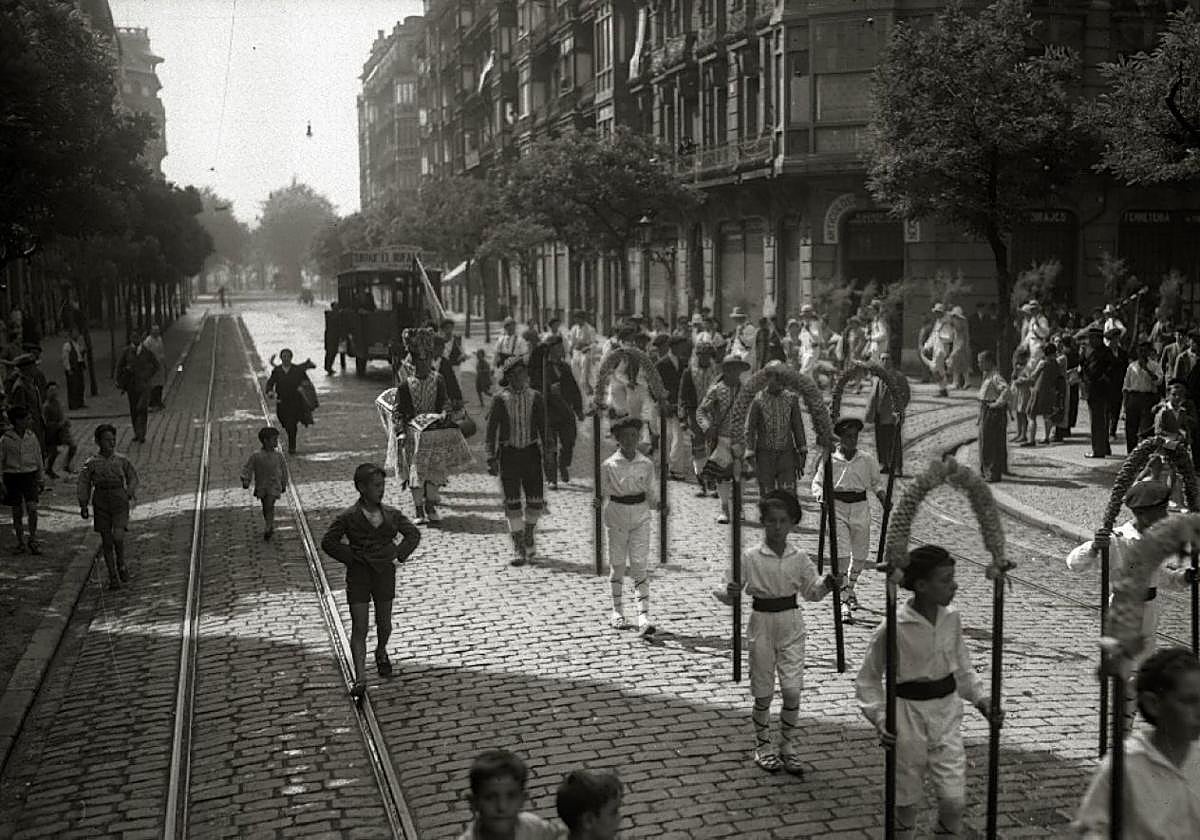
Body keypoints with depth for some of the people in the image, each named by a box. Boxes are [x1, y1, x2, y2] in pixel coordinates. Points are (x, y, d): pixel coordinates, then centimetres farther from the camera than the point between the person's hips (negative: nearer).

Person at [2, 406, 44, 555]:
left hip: (30, 475, 1)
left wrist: (40, 479, 12)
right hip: (12, 476, -1)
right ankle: (20, 542, 18)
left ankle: (33, 540, 3)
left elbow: (38, 458, 11)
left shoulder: (32, 436, 2)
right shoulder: (6, 439, -6)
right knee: (17, 512, 6)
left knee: (32, 508, -10)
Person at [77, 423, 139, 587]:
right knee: (106, 542, 5)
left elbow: (133, 479, 11)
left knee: (118, 537, -17)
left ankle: (121, 565, 12)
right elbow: (84, 485, 3)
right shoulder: (91, 463, -3)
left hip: (120, 503, -1)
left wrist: (129, 493, -3)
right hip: (101, 504, 1)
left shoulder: (122, 460, -1)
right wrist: (83, 506, 1)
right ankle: (113, 577, 16)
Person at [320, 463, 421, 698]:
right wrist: (351, 557, -12)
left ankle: (381, 652, 48)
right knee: (359, 627, -8)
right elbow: (328, 542, -5)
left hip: (384, 574, 3)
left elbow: (413, 533, 13)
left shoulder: (391, 515, 1)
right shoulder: (348, 517, -8)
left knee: (384, 623, 15)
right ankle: (360, 678, -11)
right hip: (358, 575, -3)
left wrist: (399, 553, -1)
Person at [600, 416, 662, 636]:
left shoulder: (646, 464, 1)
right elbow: (602, 492, 2)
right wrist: (597, 501, -19)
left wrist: (657, 505, -12)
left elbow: (652, 494, 7)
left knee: (639, 566, -6)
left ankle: (644, 618, -12)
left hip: (640, 515, 0)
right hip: (617, 515, 0)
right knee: (617, 565, 7)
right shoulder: (608, 465, -4)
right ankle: (617, 612, 24)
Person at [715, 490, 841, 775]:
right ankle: (763, 746, 25)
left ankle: (789, 748, 13)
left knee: (792, 690, -2)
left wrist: (827, 584, -10)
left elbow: (812, 593, 9)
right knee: (763, 693, 7)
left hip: (791, 624, 2)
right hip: (762, 623, -2)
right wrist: (730, 593, -28)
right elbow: (729, 594, -6)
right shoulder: (750, 558, -9)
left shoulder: (799, 558, -1)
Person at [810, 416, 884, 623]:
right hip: (837, 507, -3)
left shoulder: (867, 460, 3)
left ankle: (850, 588, 41)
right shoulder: (829, 459, -3)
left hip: (861, 508, 3)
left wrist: (884, 499, 3)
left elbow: (875, 483, 17)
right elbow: (817, 484, 2)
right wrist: (822, 496, -18)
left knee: (860, 555, 12)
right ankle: (844, 603, -11)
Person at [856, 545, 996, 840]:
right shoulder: (894, 627, -17)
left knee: (954, 799, 1)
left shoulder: (951, 618, -3)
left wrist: (980, 699, 3)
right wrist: (880, 718, -17)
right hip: (909, 713, -4)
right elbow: (867, 679, -6)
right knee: (907, 799, 9)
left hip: (947, 710, 4)